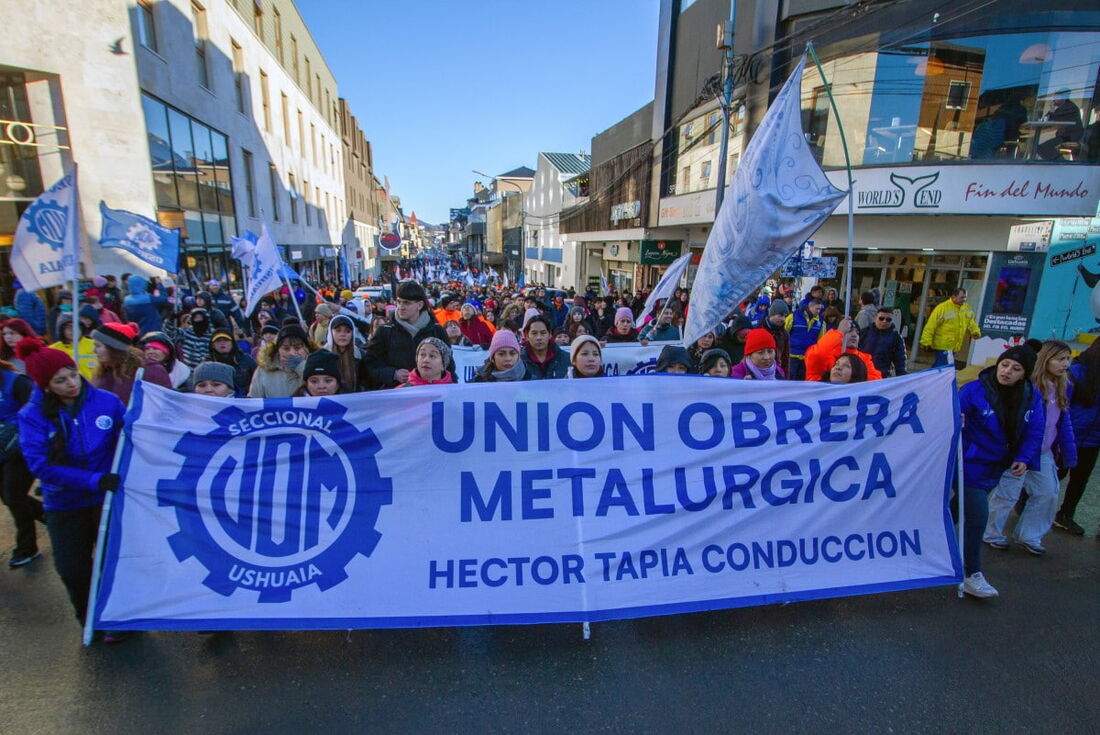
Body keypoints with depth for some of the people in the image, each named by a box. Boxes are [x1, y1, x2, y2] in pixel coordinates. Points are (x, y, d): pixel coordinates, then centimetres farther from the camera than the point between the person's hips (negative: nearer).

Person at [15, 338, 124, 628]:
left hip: (108, 497, -1)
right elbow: (39, 464, -19)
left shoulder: (106, 401, -13)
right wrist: (93, 480, -29)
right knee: (73, 570, 12)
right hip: (64, 504, 1)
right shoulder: (33, 415, -12)